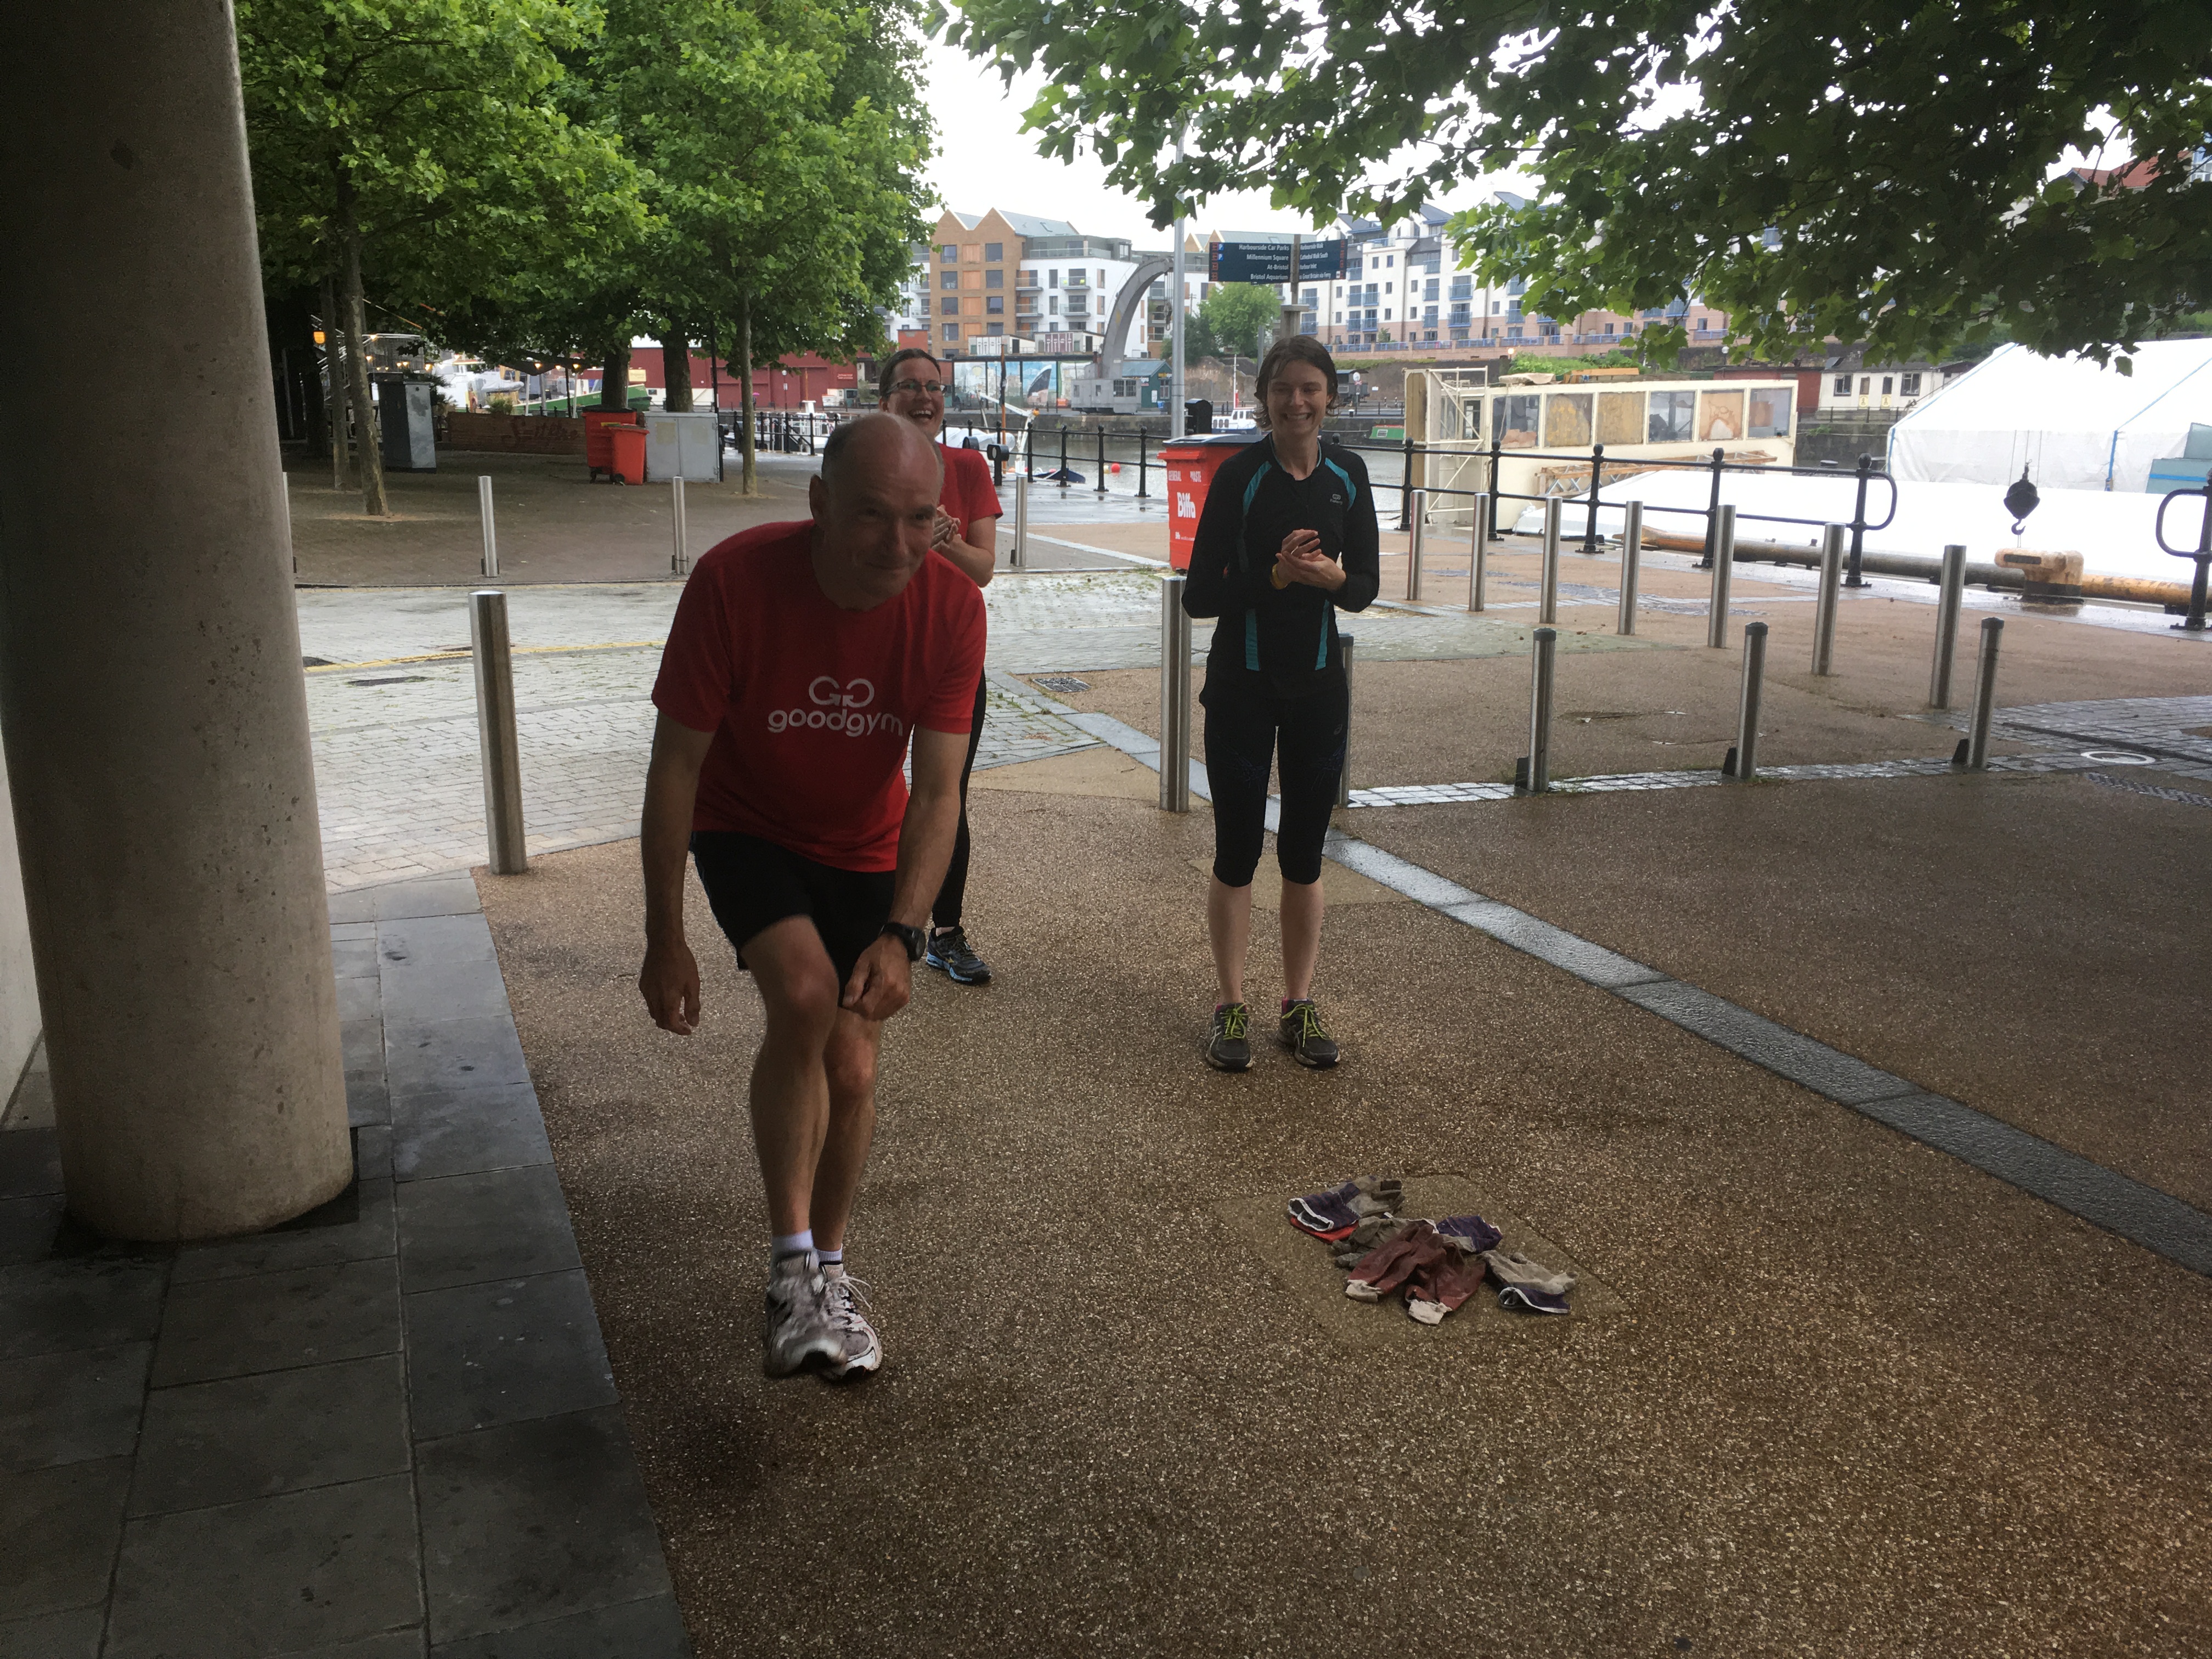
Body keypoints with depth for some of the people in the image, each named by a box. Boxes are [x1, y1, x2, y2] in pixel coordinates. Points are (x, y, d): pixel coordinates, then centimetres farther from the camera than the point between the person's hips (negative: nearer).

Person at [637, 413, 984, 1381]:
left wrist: (901, 935, -35)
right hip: (746, 831, -2)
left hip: (865, 849, 2)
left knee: (852, 1067, 1)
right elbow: (676, 764, -21)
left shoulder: (951, 607, -24)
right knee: (804, 993, -29)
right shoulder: (734, 580, -29)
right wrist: (665, 937, -19)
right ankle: (792, 1275, -18)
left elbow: (937, 792, -22)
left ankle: (829, 1272, 27)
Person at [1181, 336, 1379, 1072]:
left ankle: (1298, 1005, 22)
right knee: (1238, 848, 3)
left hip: (1318, 685, 3)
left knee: (1305, 852, 10)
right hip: (1242, 685, -3)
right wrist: (1275, 576, -24)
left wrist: (1333, 578, -16)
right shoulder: (1239, 475, -9)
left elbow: (1366, 587, 6)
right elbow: (1199, 596, -11)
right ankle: (1231, 1006, 17)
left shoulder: (1346, 475, 2)